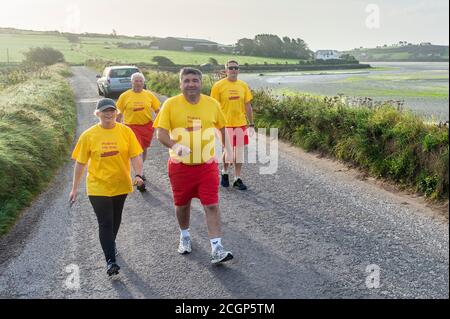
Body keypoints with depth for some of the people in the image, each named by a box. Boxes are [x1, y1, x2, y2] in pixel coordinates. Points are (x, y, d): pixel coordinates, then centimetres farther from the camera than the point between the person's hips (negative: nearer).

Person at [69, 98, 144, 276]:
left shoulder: (126, 131, -5)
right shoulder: (88, 135, -7)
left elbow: (135, 156, -5)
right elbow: (80, 163, -1)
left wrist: (138, 175, -23)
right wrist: (74, 188, 1)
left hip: (121, 185, 2)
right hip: (98, 188, -2)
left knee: (115, 220, 20)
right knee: (105, 224, -5)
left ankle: (111, 244, 46)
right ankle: (110, 261, 1)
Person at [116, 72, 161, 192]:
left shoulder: (149, 95, 1)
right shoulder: (125, 96, -2)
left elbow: (157, 110, 6)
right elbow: (119, 113, 4)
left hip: (147, 125, 3)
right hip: (132, 126, -3)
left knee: (144, 149, 17)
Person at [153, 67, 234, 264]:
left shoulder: (212, 104, -2)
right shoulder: (171, 104, -8)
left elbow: (222, 128, 13)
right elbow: (160, 134, -14)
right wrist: (175, 145, -32)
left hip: (207, 165, 0)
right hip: (180, 166, 0)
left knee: (212, 206, -5)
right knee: (182, 204, 16)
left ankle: (216, 249, 1)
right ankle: (185, 236, 42)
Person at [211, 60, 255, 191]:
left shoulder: (243, 85, 5)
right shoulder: (218, 85, -5)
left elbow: (248, 105, 9)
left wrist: (251, 124, 7)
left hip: (241, 124, 3)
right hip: (225, 124, -3)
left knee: (239, 152, 6)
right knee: (228, 151, 2)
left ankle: (237, 179, 17)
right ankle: (224, 173, 30)